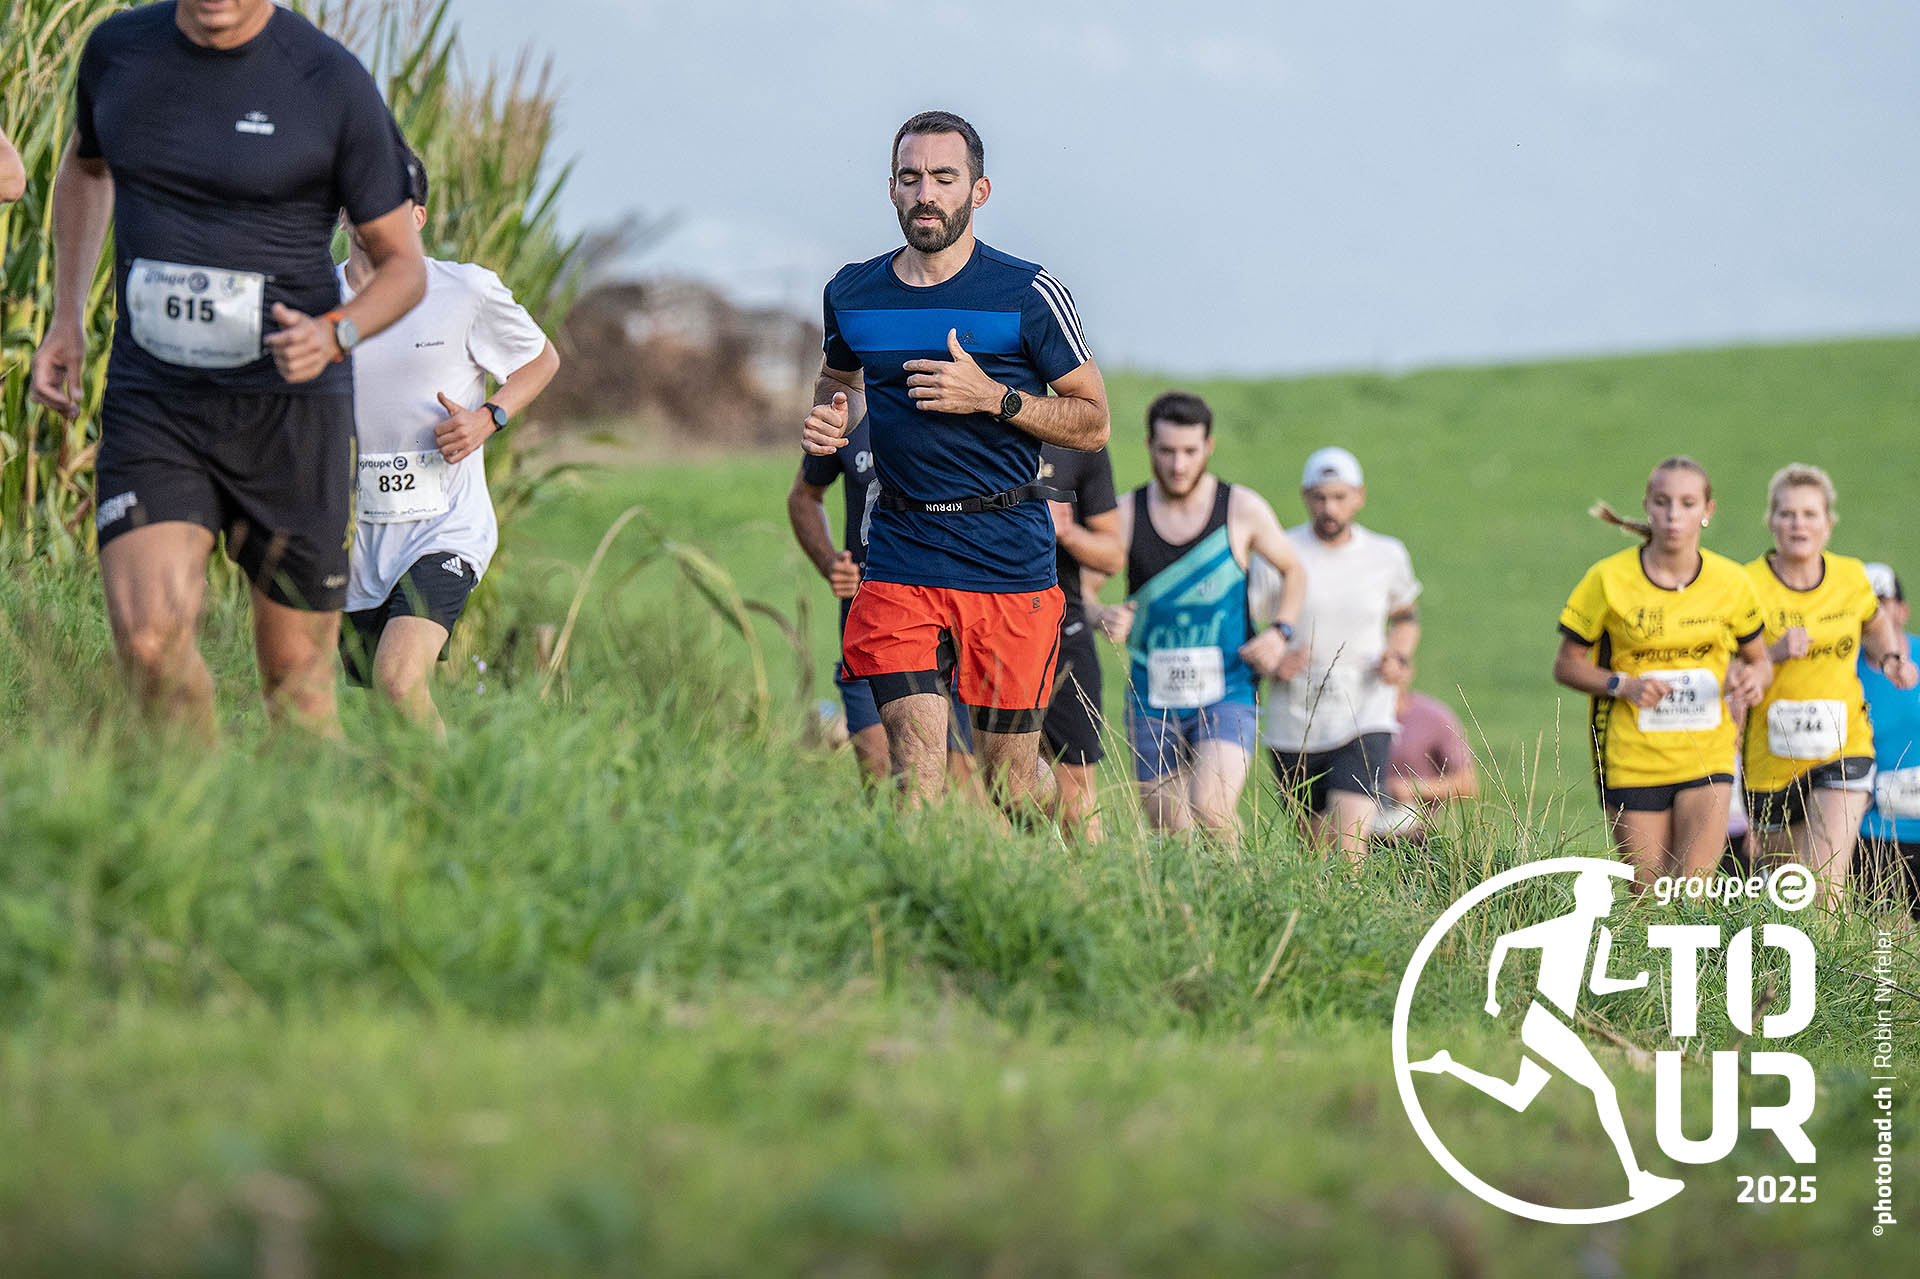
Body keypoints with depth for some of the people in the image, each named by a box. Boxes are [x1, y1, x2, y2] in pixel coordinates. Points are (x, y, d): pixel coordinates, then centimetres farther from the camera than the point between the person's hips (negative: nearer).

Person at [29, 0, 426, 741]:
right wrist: (66, 319, 17)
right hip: (151, 402, 2)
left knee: (296, 676, 4)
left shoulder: (333, 83, -9)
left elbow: (404, 266, -1)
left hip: (288, 408, -2)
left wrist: (333, 336, -21)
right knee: (150, 639, -18)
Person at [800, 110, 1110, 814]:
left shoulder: (1030, 295, -3)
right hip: (899, 557, 2)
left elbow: (1093, 423, 1)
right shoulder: (852, 293, 8)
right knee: (915, 771, -12)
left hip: (1008, 562, -2)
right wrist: (829, 418, 5)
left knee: (1009, 782, 5)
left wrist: (994, 398, -14)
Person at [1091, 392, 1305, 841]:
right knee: (1171, 837, 3)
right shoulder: (1125, 515, -1)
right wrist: (1102, 618, -21)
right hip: (1153, 702, 2)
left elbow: (1293, 572, 15)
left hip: (1226, 695, -2)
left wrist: (1279, 632, -2)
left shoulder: (1243, 510, -2)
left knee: (1211, 808, -25)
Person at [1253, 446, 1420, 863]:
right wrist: (1271, 663, -19)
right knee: (1318, 847, 8)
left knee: (1350, 845, -18)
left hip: (1363, 723, 0)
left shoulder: (1387, 555, 4)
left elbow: (1406, 617, 22)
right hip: (1294, 729, 0)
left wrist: (1399, 659, 2)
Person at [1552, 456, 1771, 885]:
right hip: (1631, 762, -1)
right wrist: (1624, 685, -17)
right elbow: (1566, 665, 1)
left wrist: (1754, 678, -12)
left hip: (1707, 757, 1)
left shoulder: (1730, 582, -1)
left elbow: (1759, 660, 13)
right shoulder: (1609, 580, -7)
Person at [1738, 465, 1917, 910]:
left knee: (1828, 882, -18)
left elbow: (1876, 624, 26)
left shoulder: (1851, 577, 2)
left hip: (1843, 747, 1)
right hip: (1772, 754, -1)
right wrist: (1775, 654, -24)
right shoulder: (1749, 586, -9)